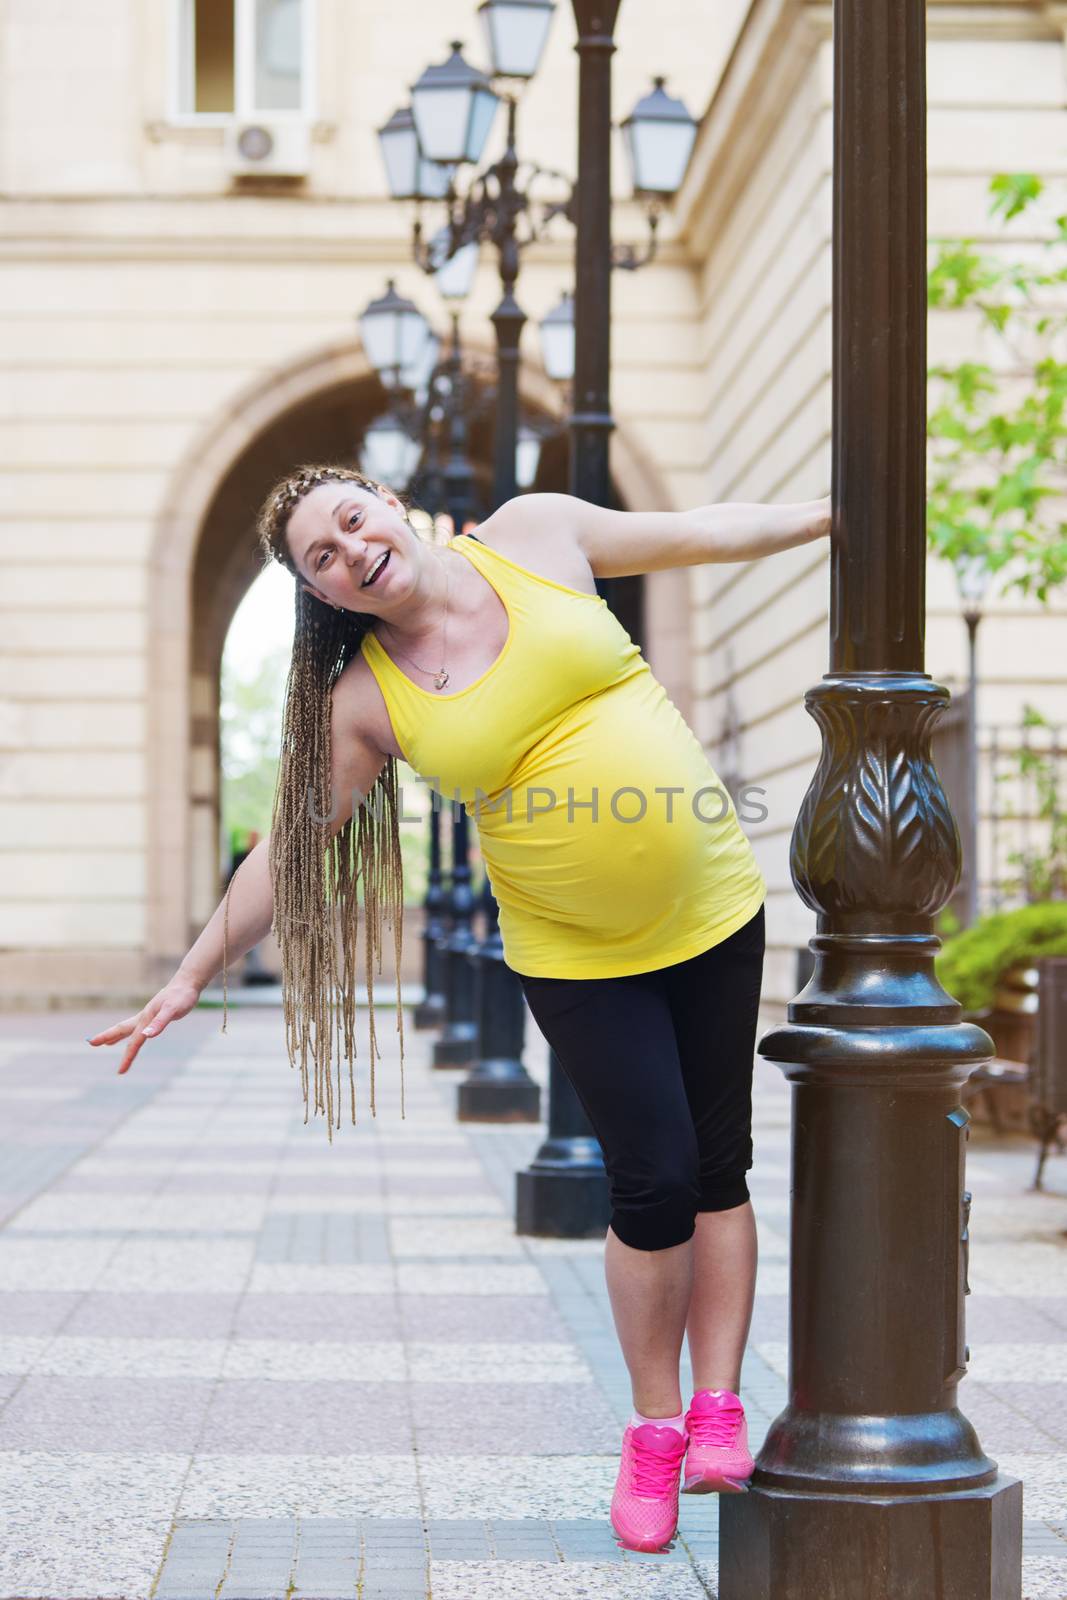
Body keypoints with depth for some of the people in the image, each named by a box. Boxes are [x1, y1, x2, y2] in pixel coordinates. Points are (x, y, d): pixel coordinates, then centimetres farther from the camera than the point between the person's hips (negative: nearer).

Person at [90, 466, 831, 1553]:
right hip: (577, 957, -2)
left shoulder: (534, 533, -4)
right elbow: (290, 844, -1)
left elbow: (703, 533, 7)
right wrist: (193, 973, -1)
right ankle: (655, 1428, 12)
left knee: (717, 1166, 5)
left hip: (711, 910, 2)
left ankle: (719, 1407, 15)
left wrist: (841, 508, 12)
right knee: (652, 1180, -5)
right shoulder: (365, 701, -8)